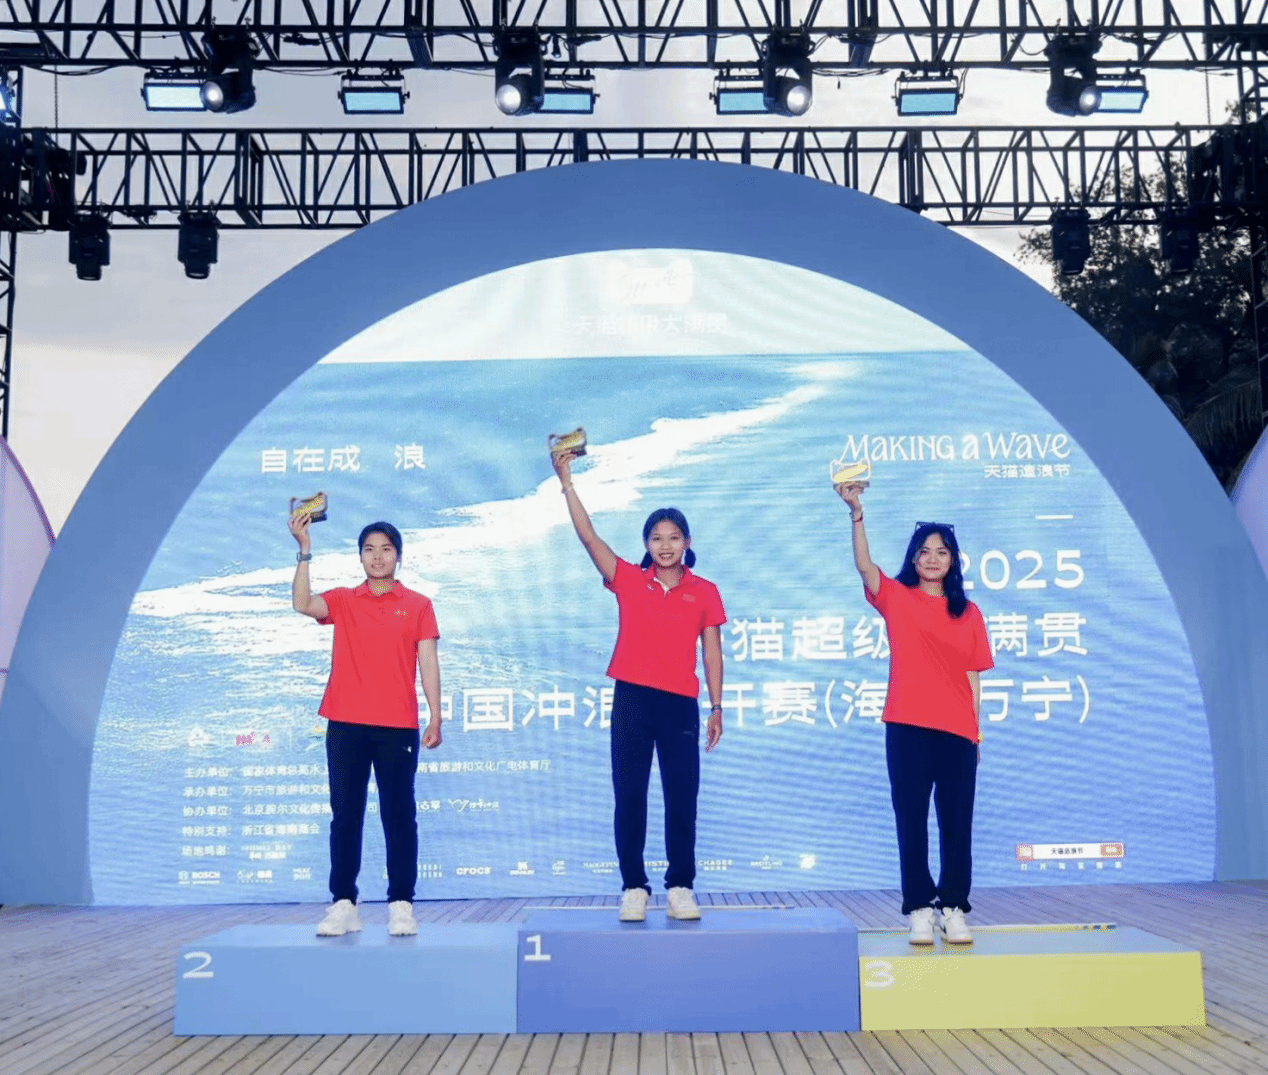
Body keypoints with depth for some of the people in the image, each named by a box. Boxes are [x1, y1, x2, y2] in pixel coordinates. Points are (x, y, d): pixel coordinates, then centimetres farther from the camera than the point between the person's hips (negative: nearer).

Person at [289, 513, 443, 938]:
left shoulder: (418, 605, 7)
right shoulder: (342, 601, 9)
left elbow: (428, 663, 3)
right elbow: (302, 604, -10)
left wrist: (435, 717, -6)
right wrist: (305, 551, -16)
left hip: (397, 727, -1)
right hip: (345, 725, 2)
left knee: (399, 815, 1)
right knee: (345, 816, 4)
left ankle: (401, 905, 7)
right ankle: (343, 904, 10)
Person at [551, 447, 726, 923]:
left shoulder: (704, 593, 4)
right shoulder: (628, 581, 4)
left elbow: (712, 652, 6)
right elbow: (588, 536, -3)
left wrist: (717, 706, 1)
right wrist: (566, 482, -10)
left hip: (681, 704, 0)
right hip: (632, 699, 1)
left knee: (682, 798, 3)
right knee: (629, 797, 4)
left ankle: (680, 887, 15)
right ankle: (633, 888, 13)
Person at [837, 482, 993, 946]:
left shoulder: (969, 613, 10)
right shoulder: (896, 598, 4)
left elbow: (973, 677, 11)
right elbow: (864, 565, -14)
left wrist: (977, 732, 6)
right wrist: (856, 513, -28)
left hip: (957, 731, 2)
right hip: (907, 727, -2)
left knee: (957, 822, 4)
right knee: (911, 820, 2)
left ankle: (953, 909, 14)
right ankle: (919, 909, 9)